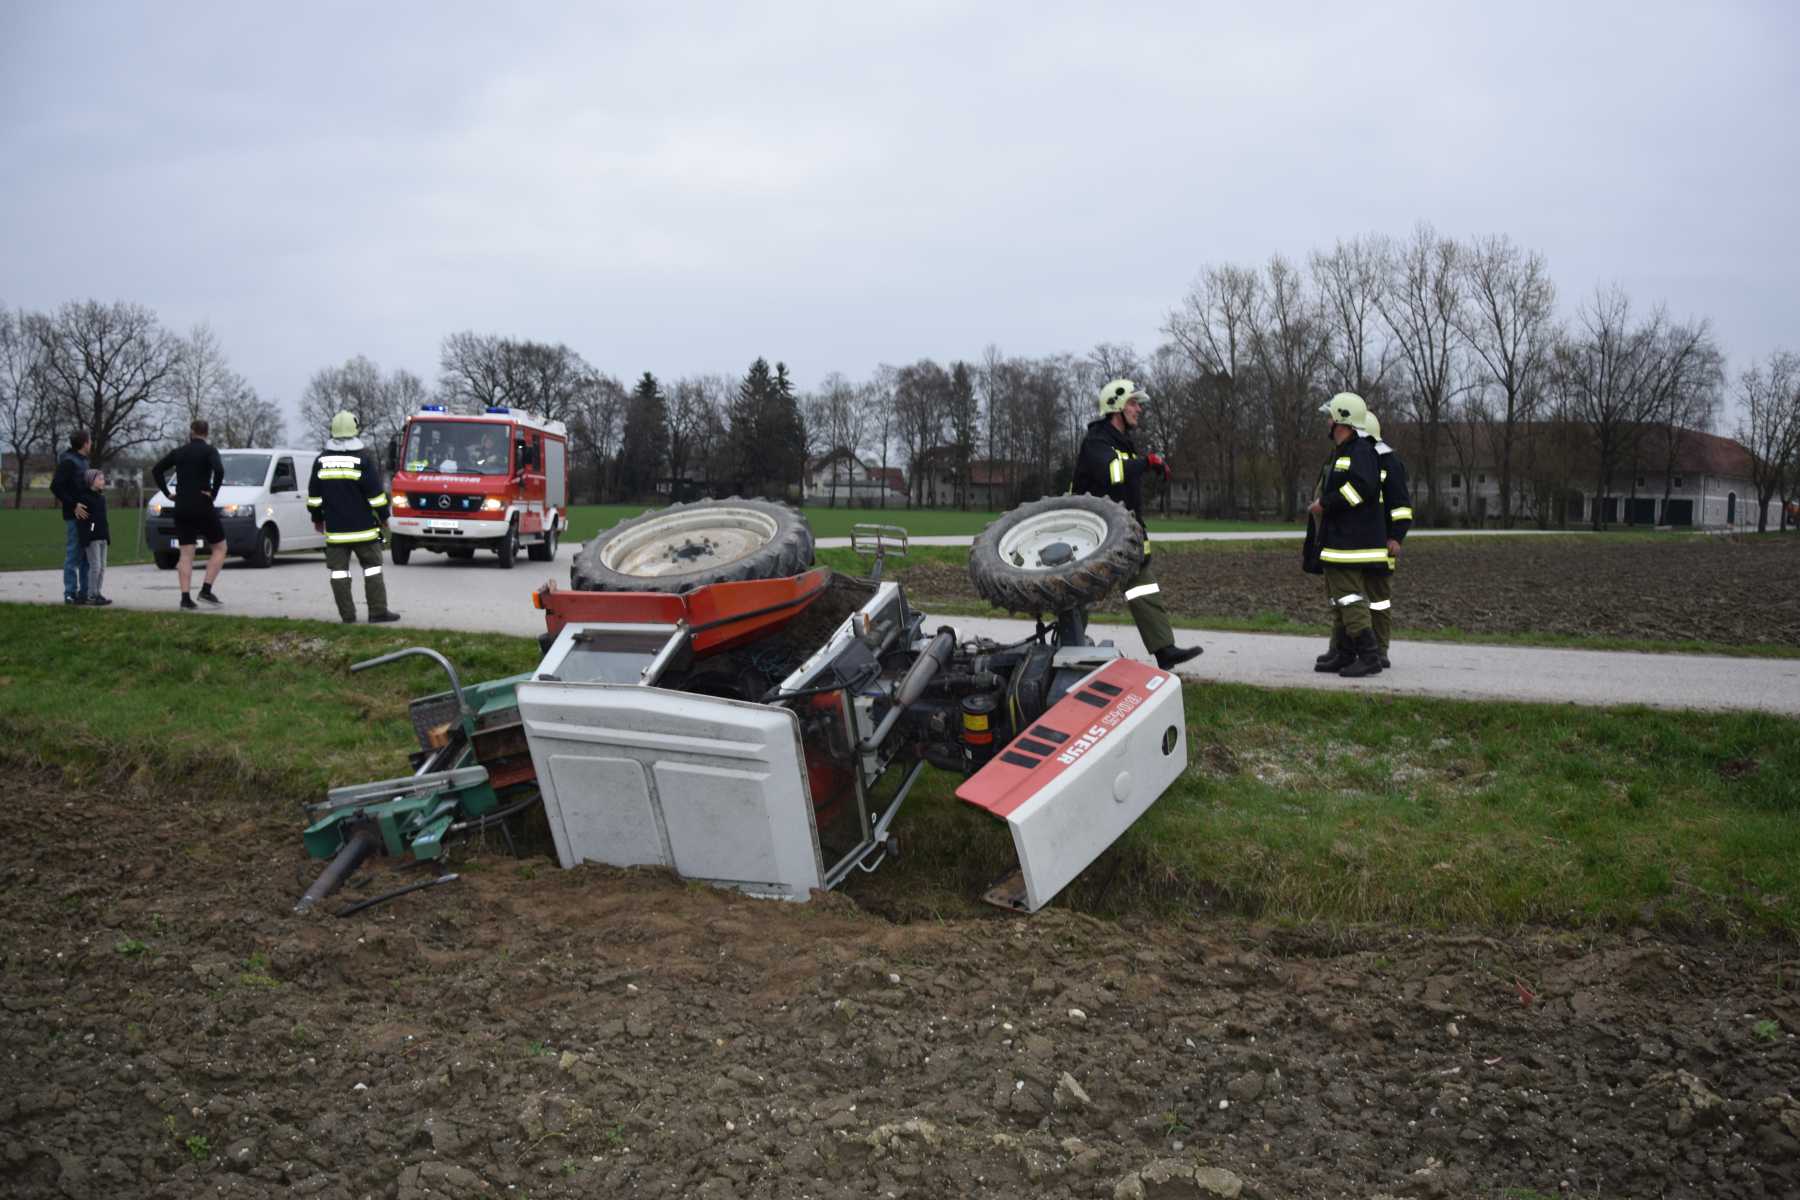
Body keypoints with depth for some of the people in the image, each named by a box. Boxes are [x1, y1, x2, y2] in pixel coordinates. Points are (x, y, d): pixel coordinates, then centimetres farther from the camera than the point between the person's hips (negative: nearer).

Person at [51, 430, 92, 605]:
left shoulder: (82, 460, 15)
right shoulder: (68, 462, -11)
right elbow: (55, 486, -16)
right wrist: (73, 505, -20)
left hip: (84, 514, 9)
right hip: (74, 516, -9)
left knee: (87, 555, 10)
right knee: (73, 555, -5)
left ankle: (85, 592, 16)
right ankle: (70, 593, -1)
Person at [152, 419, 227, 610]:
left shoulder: (178, 452, 10)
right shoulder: (209, 451, -5)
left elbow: (156, 470, 8)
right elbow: (219, 470, -22)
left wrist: (167, 493, 10)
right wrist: (213, 493, -12)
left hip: (181, 509, 5)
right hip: (202, 507, -5)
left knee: (186, 554, 6)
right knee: (219, 548, 8)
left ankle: (185, 598, -3)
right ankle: (206, 590, -4)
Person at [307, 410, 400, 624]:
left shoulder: (321, 459, 6)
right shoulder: (363, 458, -7)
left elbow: (314, 494, 11)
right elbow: (375, 491, -7)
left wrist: (317, 518, 22)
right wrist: (383, 516, 4)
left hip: (334, 529, 3)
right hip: (363, 527, -3)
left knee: (339, 571, 4)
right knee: (372, 567, 3)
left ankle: (347, 615, 3)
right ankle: (378, 612, 0)